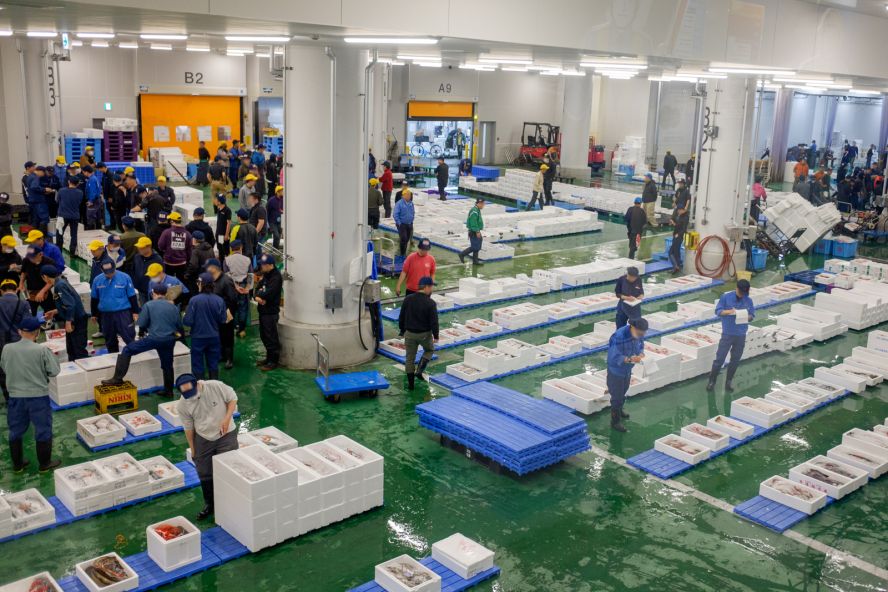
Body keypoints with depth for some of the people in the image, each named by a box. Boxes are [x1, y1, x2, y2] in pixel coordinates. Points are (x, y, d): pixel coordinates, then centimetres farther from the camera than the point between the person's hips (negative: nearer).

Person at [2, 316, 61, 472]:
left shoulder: (7, 349, -7)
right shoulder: (42, 350, -18)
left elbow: (4, 369, 10)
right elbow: (54, 371, -11)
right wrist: (51, 355, 3)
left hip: (15, 396, 3)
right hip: (38, 396, -3)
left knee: (16, 430, 18)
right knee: (43, 430, 12)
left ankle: (17, 464, 29)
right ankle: (45, 463, 21)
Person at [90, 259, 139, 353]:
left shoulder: (124, 278, -7)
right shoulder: (97, 280, 2)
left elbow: (132, 296, -2)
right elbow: (94, 298, 13)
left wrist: (135, 312, -2)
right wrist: (94, 314, 16)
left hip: (123, 313, -4)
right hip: (106, 315, 4)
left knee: (129, 337, -7)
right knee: (109, 339, 14)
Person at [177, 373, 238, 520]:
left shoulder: (216, 386, -24)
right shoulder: (183, 404, -14)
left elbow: (233, 398, -9)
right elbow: (188, 427, -2)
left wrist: (227, 419, -21)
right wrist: (193, 449, 4)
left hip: (226, 435, -3)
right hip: (203, 439, 3)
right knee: (204, 474, 11)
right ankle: (209, 504, 31)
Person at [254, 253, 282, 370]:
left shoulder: (276, 277, -15)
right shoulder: (264, 275, 14)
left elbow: (269, 293, -24)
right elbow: (257, 289, 10)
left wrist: (259, 295, -7)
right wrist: (257, 297, -12)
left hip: (271, 311, -9)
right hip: (263, 310, 9)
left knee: (271, 337, -3)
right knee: (264, 336, 17)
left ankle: (274, 361, 5)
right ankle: (269, 358, 29)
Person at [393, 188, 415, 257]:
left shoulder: (411, 203, 5)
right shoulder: (399, 204, -13)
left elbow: (413, 212, 21)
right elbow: (395, 214, -14)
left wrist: (412, 220, 13)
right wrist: (399, 223, -14)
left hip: (409, 224, 6)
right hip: (402, 225, -6)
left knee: (407, 239, 11)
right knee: (403, 238, -13)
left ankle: (404, 252, 25)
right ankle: (402, 254, -1)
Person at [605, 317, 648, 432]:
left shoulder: (638, 333, -12)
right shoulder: (619, 336, -34)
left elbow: (640, 346, 4)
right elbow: (615, 357, -31)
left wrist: (641, 353, -19)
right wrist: (629, 359, -45)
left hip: (627, 368, 7)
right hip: (616, 369, -7)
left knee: (623, 391, 26)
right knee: (617, 395, 4)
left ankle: (619, 410, 50)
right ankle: (615, 422, 20)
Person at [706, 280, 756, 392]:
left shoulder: (748, 300, 3)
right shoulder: (726, 297, -5)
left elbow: (752, 316, 8)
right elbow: (718, 311, -4)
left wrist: (747, 317, -16)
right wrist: (729, 311, -23)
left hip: (741, 335, 3)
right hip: (727, 334, -3)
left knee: (735, 360, 9)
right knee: (720, 358, -2)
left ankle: (728, 382, 22)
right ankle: (712, 381, 10)